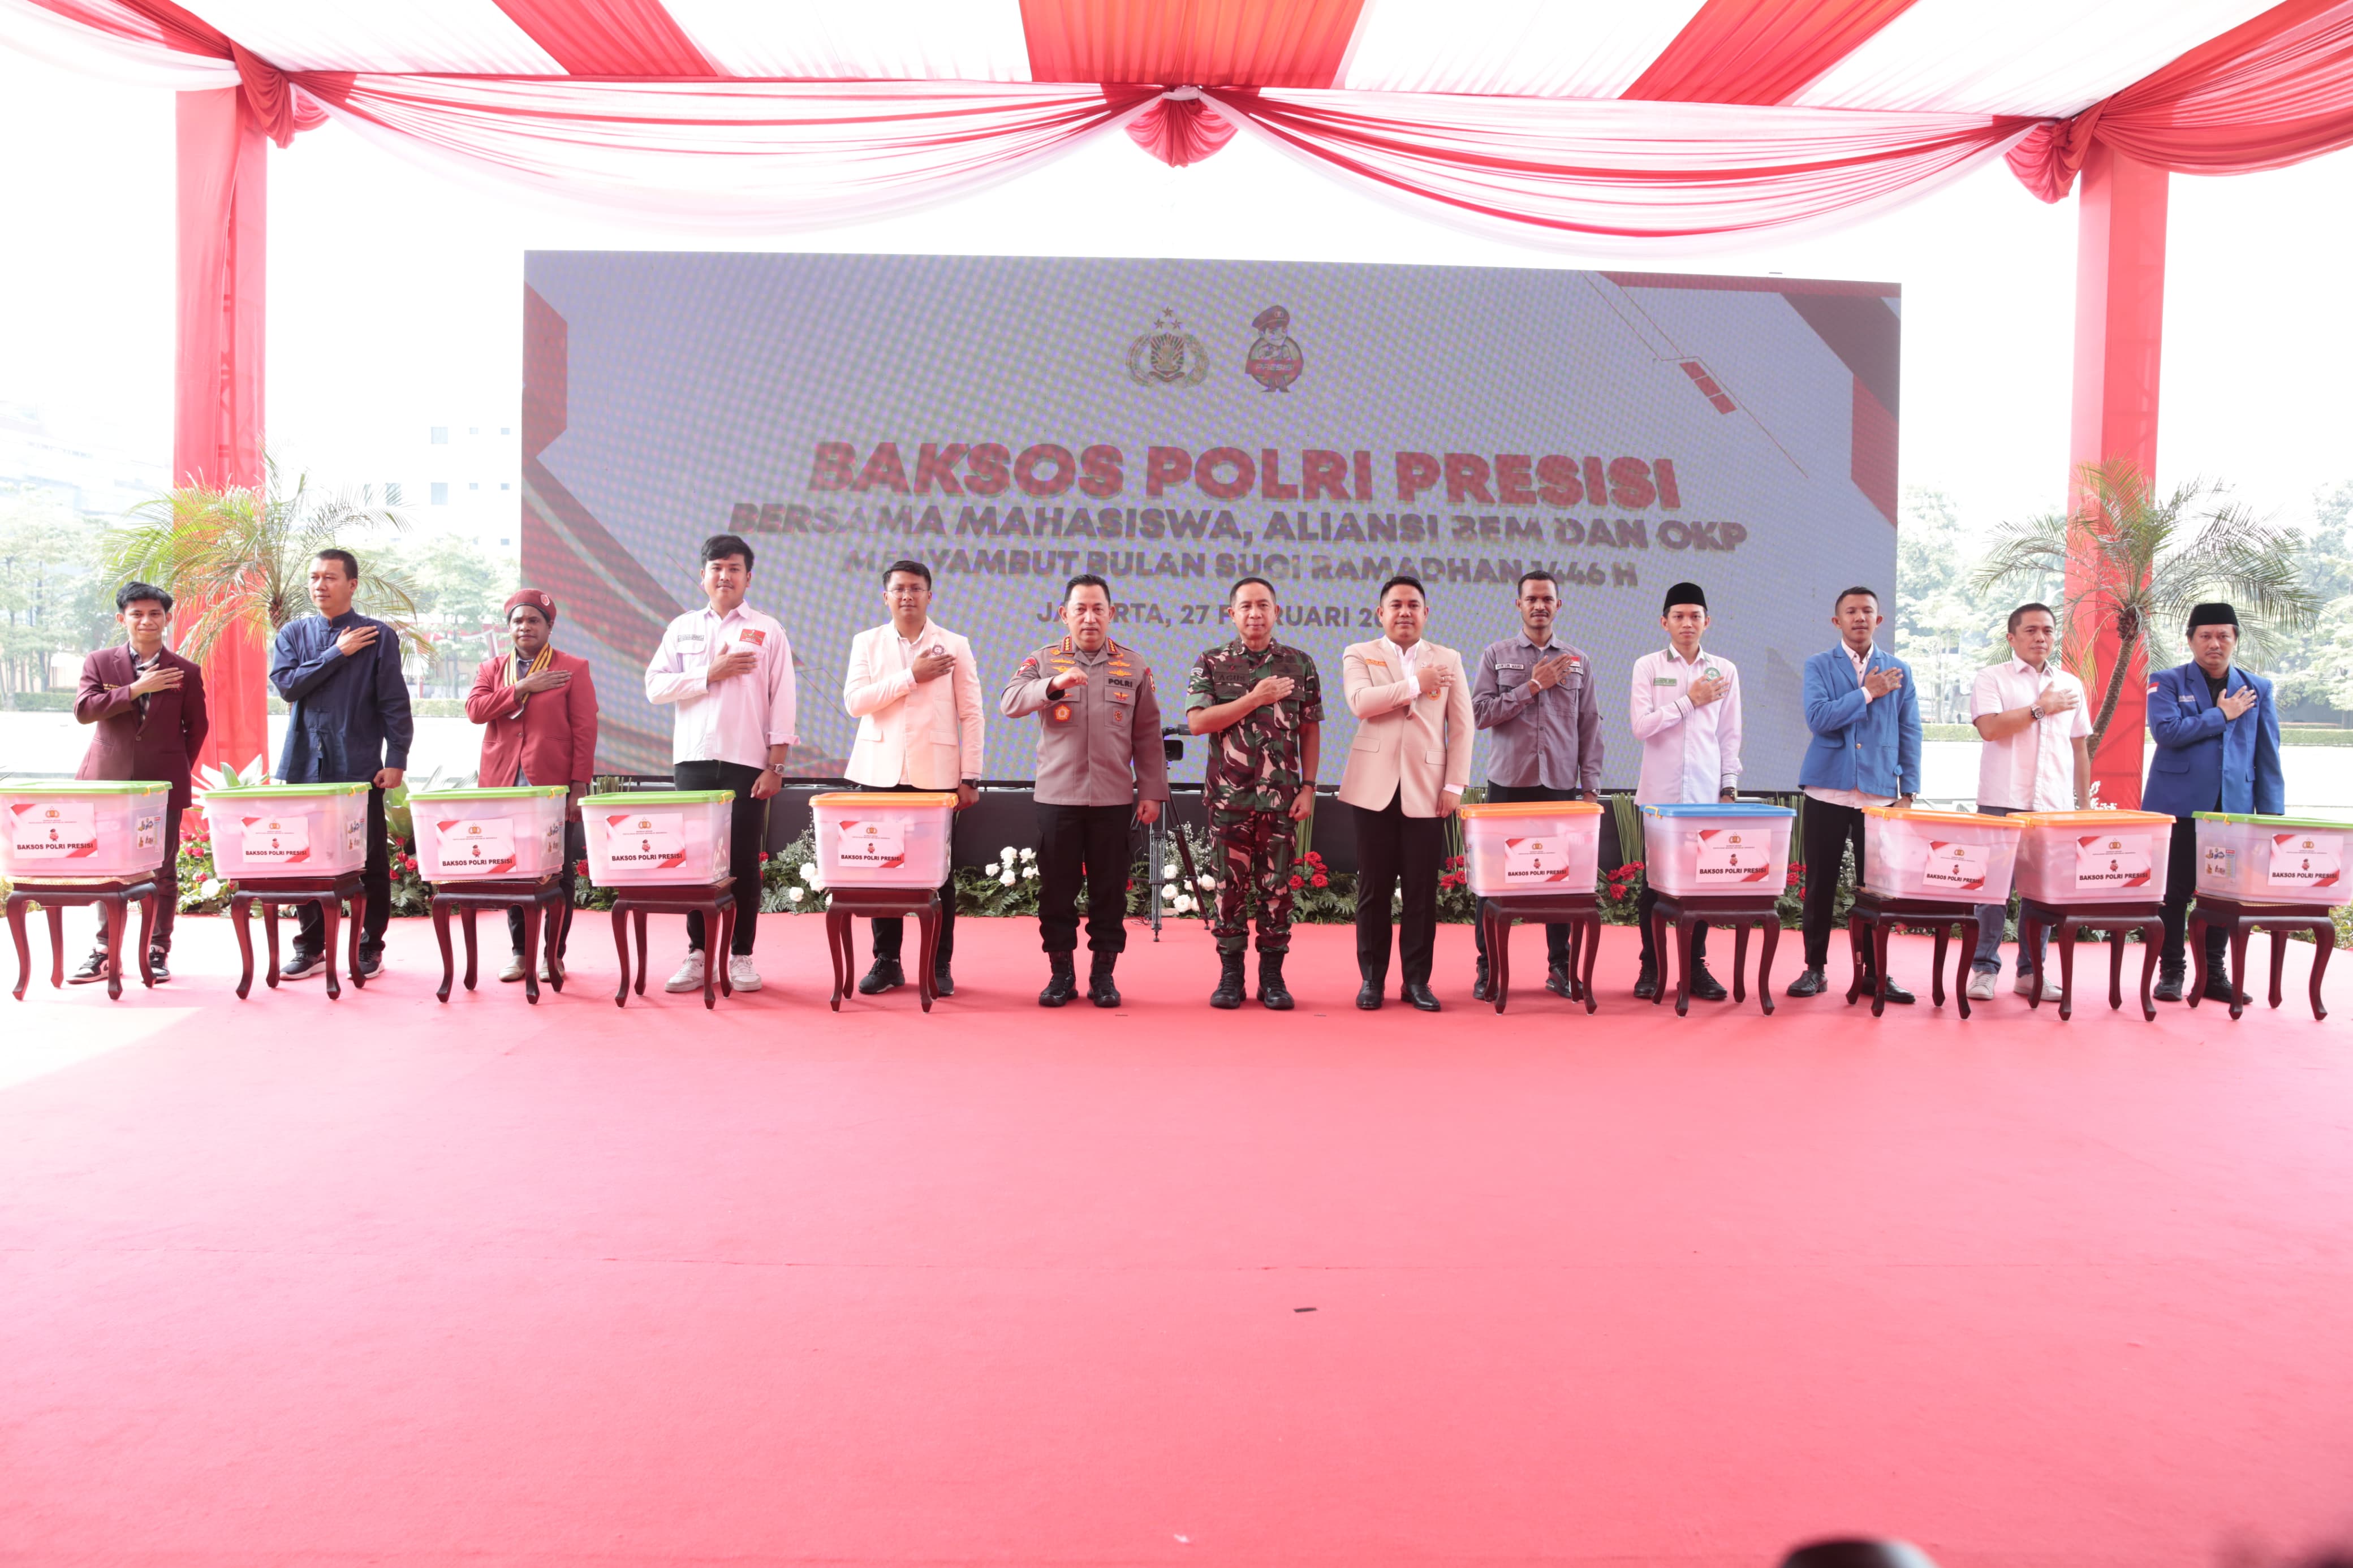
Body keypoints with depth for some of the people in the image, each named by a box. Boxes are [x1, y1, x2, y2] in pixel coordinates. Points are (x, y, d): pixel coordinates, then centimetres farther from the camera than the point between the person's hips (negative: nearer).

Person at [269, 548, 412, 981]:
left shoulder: (379, 636, 2)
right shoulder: (294, 634, 11)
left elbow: (395, 704, -1)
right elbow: (284, 684, -5)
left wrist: (396, 760, -7)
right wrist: (337, 654, -8)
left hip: (359, 767, -3)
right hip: (305, 766, 3)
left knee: (371, 862, 2)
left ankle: (370, 948, 12)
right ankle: (310, 948, 16)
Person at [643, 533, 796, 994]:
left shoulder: (768, 631, 4)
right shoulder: (682, 628, 11)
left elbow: (782, 702, -1)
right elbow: (655, 687, 2)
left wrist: (776, 766, -8)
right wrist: (710, 674, -10)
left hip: (747, 763, -2)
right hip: (693, 761, 2)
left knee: (744, 860, 1)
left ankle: (742, 956, 9)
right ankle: (698, 953, 12)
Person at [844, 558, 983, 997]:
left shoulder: (954, 646, 4)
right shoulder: (867, 643, 8)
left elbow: (970, 715, 1)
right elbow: (854, 701, -5)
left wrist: (970, 777, -4)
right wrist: (911, 677, -12)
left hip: (935, 775, -1)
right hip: (881, 774, 2)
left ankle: (940, 965, 9)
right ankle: (887, 961, 14)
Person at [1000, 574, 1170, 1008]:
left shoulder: (1134, 667, 7)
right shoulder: (1044, 660, 5)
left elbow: (1148, 736, 7)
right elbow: (1009, 703, -12)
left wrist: (1152, 791, 3)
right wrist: (1053, 684, -28)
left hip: (1114, 798, 0)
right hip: (1057, 795, 0)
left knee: (1109, 889, 5)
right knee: (1056, 889, 4)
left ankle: (1103, 973, 15)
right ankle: (1060, 973, 15)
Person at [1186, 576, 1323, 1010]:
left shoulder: (1300, 664, 6)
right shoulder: (1211, 664, 3)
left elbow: (1310, 731, 7)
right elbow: (1197, 722, -9)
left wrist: (1308, 788, -1)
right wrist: (1256, 699, -12)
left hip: (1282, 796, 1)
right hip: (1229, 796, -1)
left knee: (1277, 886, 4)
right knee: (1231, 886, 3)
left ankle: (1272, 977, 12)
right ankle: (1230, 976, 12)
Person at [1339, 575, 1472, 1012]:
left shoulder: (1449, 660, 11)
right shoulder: (1359, 655, 7)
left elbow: (1462, 727, 7)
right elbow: (1361, 702, -13)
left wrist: (1455, 784, -2)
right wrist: (1416, 684, -12)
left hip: (1427, 789, 1)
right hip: (1375, 787, -1)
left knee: (1422, 890, 2)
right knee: (1374, 888, 3)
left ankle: (1417, 979, 11)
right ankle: (1371, 978, 11)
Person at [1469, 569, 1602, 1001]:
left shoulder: (1578, 662, 11)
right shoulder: (1496, 655, 5)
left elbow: (1590, 726, 10)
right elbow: (1481, 713, -5)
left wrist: (1590, 786, 4)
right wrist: (1533, 686, -10)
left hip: (1561, 785, 2)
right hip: (1509, 783, -1)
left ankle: (1560, 967, 13)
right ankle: (1488, 968, 8)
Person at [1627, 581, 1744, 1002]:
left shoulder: (1725, 670, 7)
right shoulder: (1648, 666, 1)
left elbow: (1730, 735, 9)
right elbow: (1641, 726, -8)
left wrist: (1730, 787, 4)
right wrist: (1689, 700, -9)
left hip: (1707, 793, 1)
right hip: (1660, 793, -1)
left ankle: (1696, 966, 13)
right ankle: (1651, 966, 12)